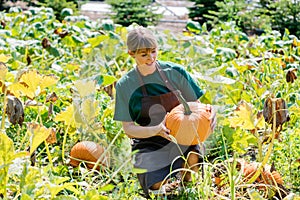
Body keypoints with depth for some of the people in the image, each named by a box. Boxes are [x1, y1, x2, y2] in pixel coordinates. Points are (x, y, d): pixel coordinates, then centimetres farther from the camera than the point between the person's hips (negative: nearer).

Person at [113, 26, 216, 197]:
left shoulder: (175, 72, -2)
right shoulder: (125, 85, -4)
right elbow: (129, 129, -5)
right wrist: (157, 130, -24)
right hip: (149, 143, 0)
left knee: (193, 157, -34)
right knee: (157, 186, -26)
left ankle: (188, 184, 3)